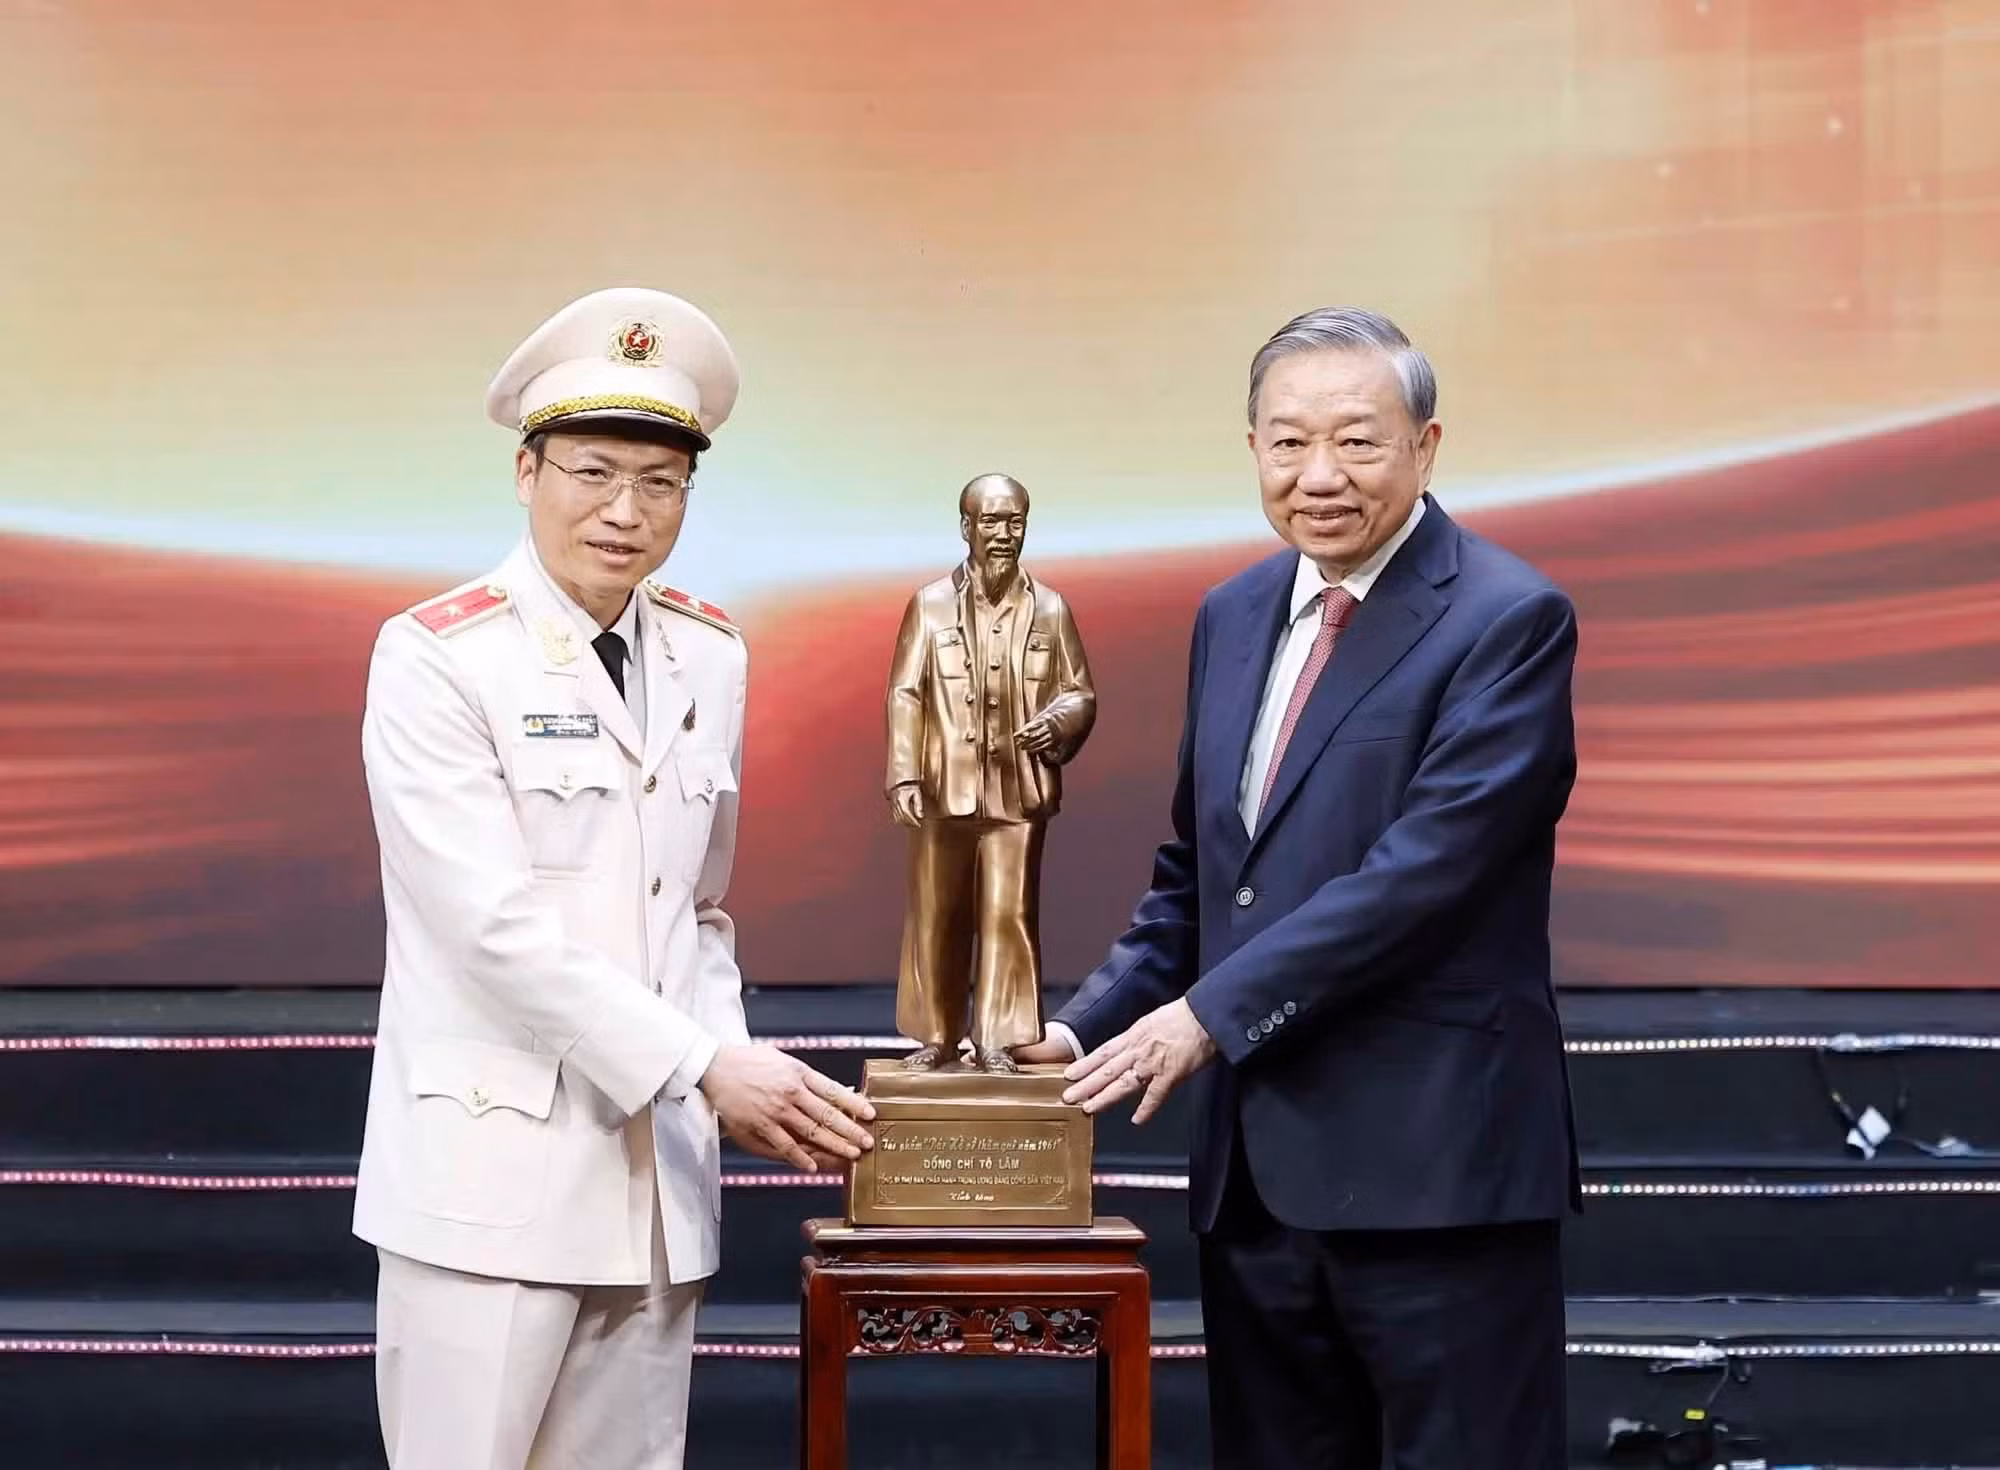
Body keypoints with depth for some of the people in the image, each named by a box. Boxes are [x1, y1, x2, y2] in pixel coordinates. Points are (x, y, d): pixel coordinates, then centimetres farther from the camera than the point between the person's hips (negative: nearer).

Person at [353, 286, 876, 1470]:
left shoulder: (711, 658, 10)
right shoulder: (436, 659, -8)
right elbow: (498, 927, -16)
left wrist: (742, 1080, 1)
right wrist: (708, 1066, -18)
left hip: (659, 1173, 5)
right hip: (494, 1172, -5)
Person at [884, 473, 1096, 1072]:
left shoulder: (1050, 610, 4)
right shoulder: (930, 605, 3)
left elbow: (1081, 694, 7)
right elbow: (905, 696, 1)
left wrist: (1059, 723, -15)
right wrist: (904, 777, -8)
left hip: (1018, 793, 0)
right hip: (944, 791, 0)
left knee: (1008, 916, -3)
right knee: (936, 919, 7)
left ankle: (997, 1040, 3)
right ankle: (936, 1036, 18)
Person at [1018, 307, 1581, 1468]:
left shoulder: (1509, 620, -10)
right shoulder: (1235, 617, 13)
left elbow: (1425, 868, -19)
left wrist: (1211, 1013, -17)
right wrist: (1088, 1026, 7)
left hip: (1436, 1164, -7)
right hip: (1259, 1169, 7)